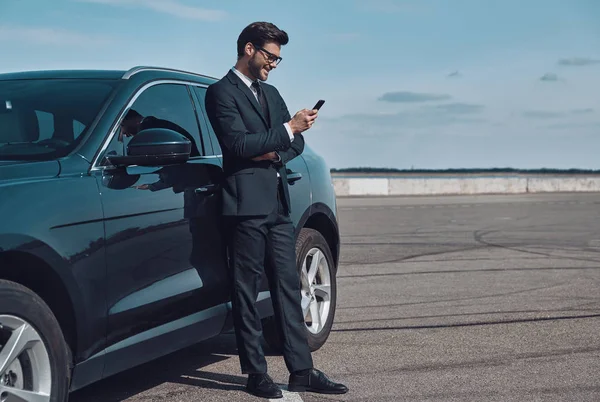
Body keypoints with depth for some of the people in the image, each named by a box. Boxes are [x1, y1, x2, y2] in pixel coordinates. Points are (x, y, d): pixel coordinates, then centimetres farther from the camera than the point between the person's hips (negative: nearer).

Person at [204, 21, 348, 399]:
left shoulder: (271, 93, 21)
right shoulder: (221, 92, -3)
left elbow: (296, 142, 18)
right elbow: (238, 144, -16)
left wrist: (275, 154, -3)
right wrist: (289, 128, -15)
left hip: (278, 204, 8)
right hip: (247, 204, -7)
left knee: (288, 287, 7)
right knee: (247, 292, -1)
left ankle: (301, 370, 11)